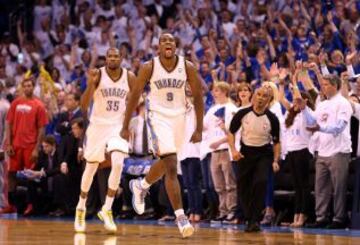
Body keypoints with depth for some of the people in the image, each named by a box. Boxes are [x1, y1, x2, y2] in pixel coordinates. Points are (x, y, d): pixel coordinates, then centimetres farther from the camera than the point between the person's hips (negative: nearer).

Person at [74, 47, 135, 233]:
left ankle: (107, 210, -11)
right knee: (91, 168, 10)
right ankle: (81, 207, 32)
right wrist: (90, 84, -31)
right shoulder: (97, 75, -11)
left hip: (118, 126, 1)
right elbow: (84, 105, -15)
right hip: (98, 125, -1)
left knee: (118, 164, -21)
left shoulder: (129, 77, -4)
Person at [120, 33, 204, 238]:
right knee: (172, 167, -16)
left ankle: (140, 186, 51)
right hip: (158, 117, -4)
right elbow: (135, 95, -3)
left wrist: (199, 129, -2)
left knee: (166, 163, 20)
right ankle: (180, 217, -16)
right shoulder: (149, 67, -11)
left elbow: (198, 96, 1)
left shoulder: (187, 67, -7)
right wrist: (126, 127, -1)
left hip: (179, 117, 4)